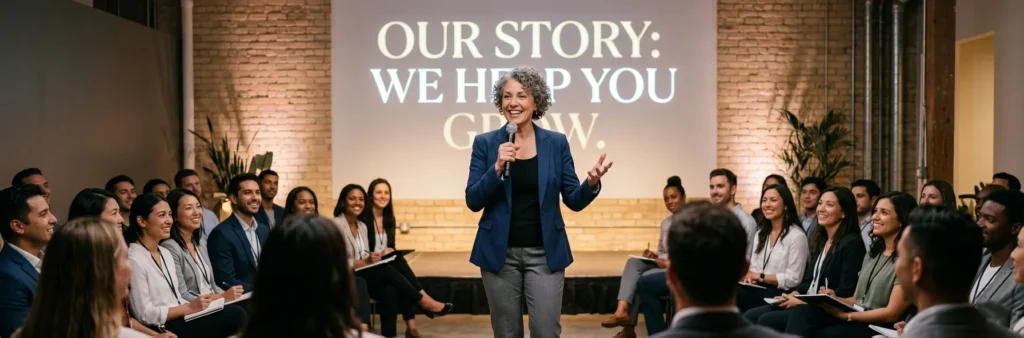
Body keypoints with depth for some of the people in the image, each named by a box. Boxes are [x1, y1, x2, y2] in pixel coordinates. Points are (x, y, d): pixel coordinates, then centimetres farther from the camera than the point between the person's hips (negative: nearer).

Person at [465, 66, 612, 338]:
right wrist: (497, 167, -20)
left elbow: (574, 201, 2)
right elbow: (473, 202, -6)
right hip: (499, 253, 0)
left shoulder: (556, 142, 1)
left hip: (544, 253, 0)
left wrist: (592, 183, -19)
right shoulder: (485, 143, 0)